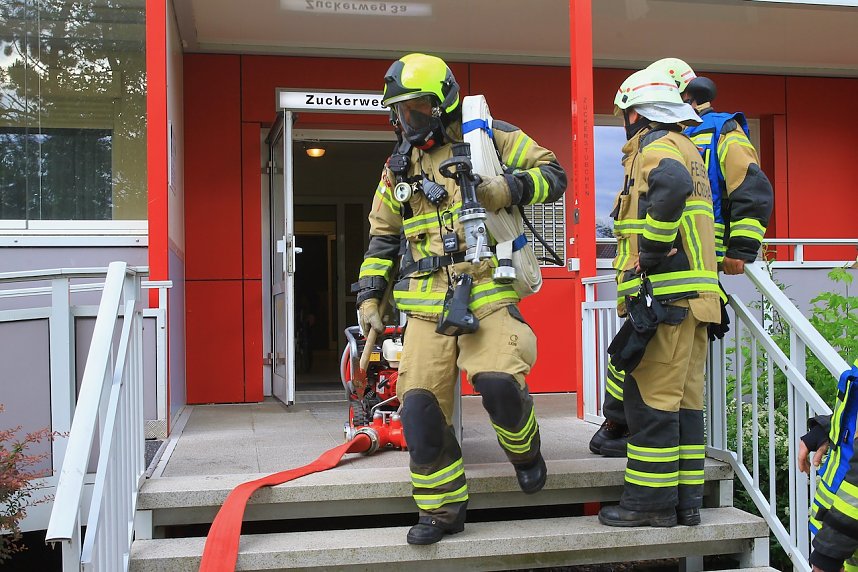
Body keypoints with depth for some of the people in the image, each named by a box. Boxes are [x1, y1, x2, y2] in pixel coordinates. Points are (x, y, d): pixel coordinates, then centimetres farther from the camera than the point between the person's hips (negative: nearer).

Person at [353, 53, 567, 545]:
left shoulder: (490, 138, 4)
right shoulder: (400, 166, 16)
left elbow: (553, 174, 4)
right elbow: (382, 237, 22)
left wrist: (509, 189, -16)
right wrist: (369, 298, 17)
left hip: (488, 291, -4)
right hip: (427, 304, 4)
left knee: (499, 383, -23)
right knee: (421, 404, -4)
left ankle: (525, 450, 12)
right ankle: (443, 508, 13)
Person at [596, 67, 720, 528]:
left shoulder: (655, 145, -6)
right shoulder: (687, 149, 25)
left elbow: (672, 183, -29)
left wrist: (653, 249, -22)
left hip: (665, 294, -10)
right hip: (693, 297, 10)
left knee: (650, 397, -5)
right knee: (683, 399, 11)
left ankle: (651, 500, 1)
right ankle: (686, 500, 16)